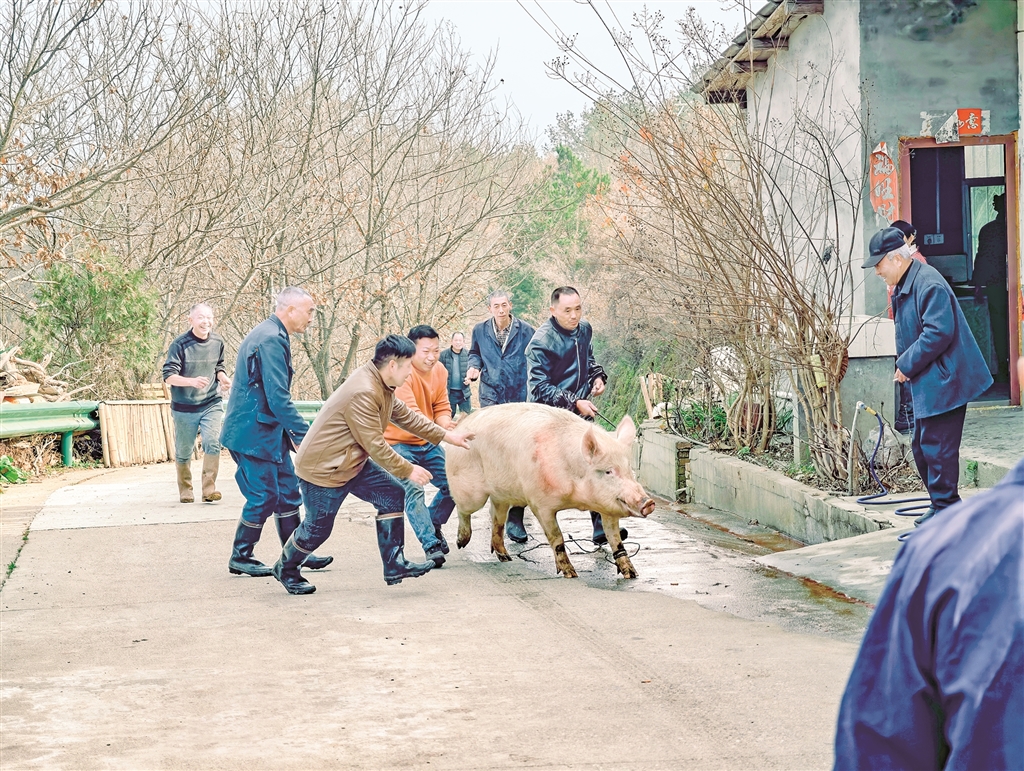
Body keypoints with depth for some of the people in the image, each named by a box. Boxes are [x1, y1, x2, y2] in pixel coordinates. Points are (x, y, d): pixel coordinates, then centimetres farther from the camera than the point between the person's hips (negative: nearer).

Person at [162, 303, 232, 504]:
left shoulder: (218, 342, 0)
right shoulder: (180, 344, -14)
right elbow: (169, 376, -16)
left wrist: (223, 377, -4)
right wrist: (192, 381, -32)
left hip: (212, 404, 2)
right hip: (185, 407, -2)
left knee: (213, 442, -17)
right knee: (183, 451, 8)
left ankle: (209, 489, -12)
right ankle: (185, 490, 28)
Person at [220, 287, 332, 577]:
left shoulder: (271, 336, 15)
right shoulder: (271, 340, -19)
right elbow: (278, 397, -25)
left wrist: (292, 433, 19)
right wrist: (303, 434, -21)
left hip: (269, 431, 10)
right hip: (254, 433, -10)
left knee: (288, 492, 12)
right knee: (263, 497, -2)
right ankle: (240, 558, 10)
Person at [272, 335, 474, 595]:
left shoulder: (381, 385, 2)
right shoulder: (363, 393, -31)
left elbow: (405, 415, 12)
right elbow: (376, 446, -27)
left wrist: (446, 436, 11)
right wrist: (408, 470, -17)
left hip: (353, 463, 10)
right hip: (323, 468, -10)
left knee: (392, 495, 0)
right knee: (318, 528, 3)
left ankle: (394, 566, 2)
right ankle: (285, 569, 29)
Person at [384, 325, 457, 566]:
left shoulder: (439, 370, 0)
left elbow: (442, 408, 3)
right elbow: (410, 415, -34)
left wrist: (446, 424, -21)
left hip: (428, 443, 7)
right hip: (399, 444, -7)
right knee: (412, 489, -23)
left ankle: (433, 525, 28)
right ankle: (431, 545, -20)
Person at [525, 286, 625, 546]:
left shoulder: (584, 330, 4)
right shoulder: (541, 341, -18)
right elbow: (539, 388, -19)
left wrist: (597, 376, 4)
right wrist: (575, 403, -24)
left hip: (580, 413, 6)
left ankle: (603, 529, 1)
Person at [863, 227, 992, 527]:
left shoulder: (929, 284, -20)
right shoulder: (904, 286, 13)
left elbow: (938, 333, -27)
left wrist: (907, 365, -19)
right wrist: (904, 365, 9)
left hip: (944, 381, -11)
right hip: (926, 383, 11)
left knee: (937, 447, -7)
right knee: (922, 446, 16)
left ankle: (945, 509, 2)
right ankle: (940, 505, 27)